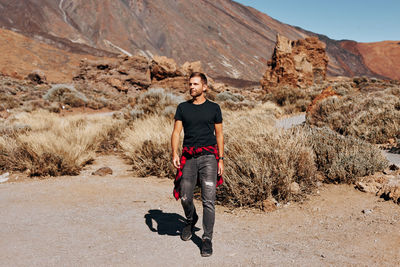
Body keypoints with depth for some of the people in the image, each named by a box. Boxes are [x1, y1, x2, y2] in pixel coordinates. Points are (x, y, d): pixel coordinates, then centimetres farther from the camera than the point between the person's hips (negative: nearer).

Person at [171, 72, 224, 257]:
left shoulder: (213, 108, 8)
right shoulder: (183, 108, 11)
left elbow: (219, 135, 10)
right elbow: (176, 132, 5)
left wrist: (221, 159, 3)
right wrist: (174, 153, -10)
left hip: (208, 156, -2)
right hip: (188, 158, 2)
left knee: (208, 200, -7)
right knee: (185, 197, 5)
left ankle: (207, 239, 4)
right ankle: (190, 220, 37)